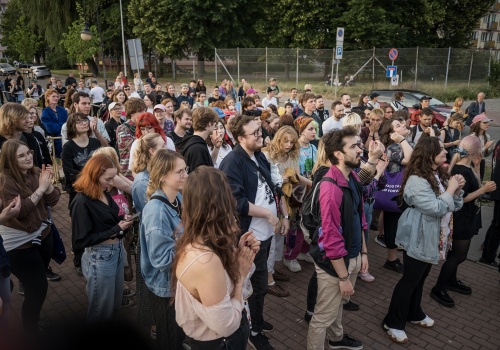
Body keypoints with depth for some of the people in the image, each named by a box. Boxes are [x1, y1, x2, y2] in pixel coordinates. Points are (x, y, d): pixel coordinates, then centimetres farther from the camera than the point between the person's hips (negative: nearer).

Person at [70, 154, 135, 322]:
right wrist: (117, 229, -20)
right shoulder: (82, 202, -20)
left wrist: (122, 219, -6)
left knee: (116, 303, 24)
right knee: (102, 309, 13)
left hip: (117, 250, 7)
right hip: (99, 257, -7)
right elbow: (82, 240, -20)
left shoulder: (105, 194, 1)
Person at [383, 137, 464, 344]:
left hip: (433, 238, 9)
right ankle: (393, 323, 13)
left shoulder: (440, 176, 7)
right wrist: (450, 189, -17)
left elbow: (455, 206, 12)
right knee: (410, 279, 0)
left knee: (421, 278, 21)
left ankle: (414, 314, 38)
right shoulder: (417, 181, -22)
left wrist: (458, 189, -6)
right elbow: (435, 209, -27)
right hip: (418, 239, -9)